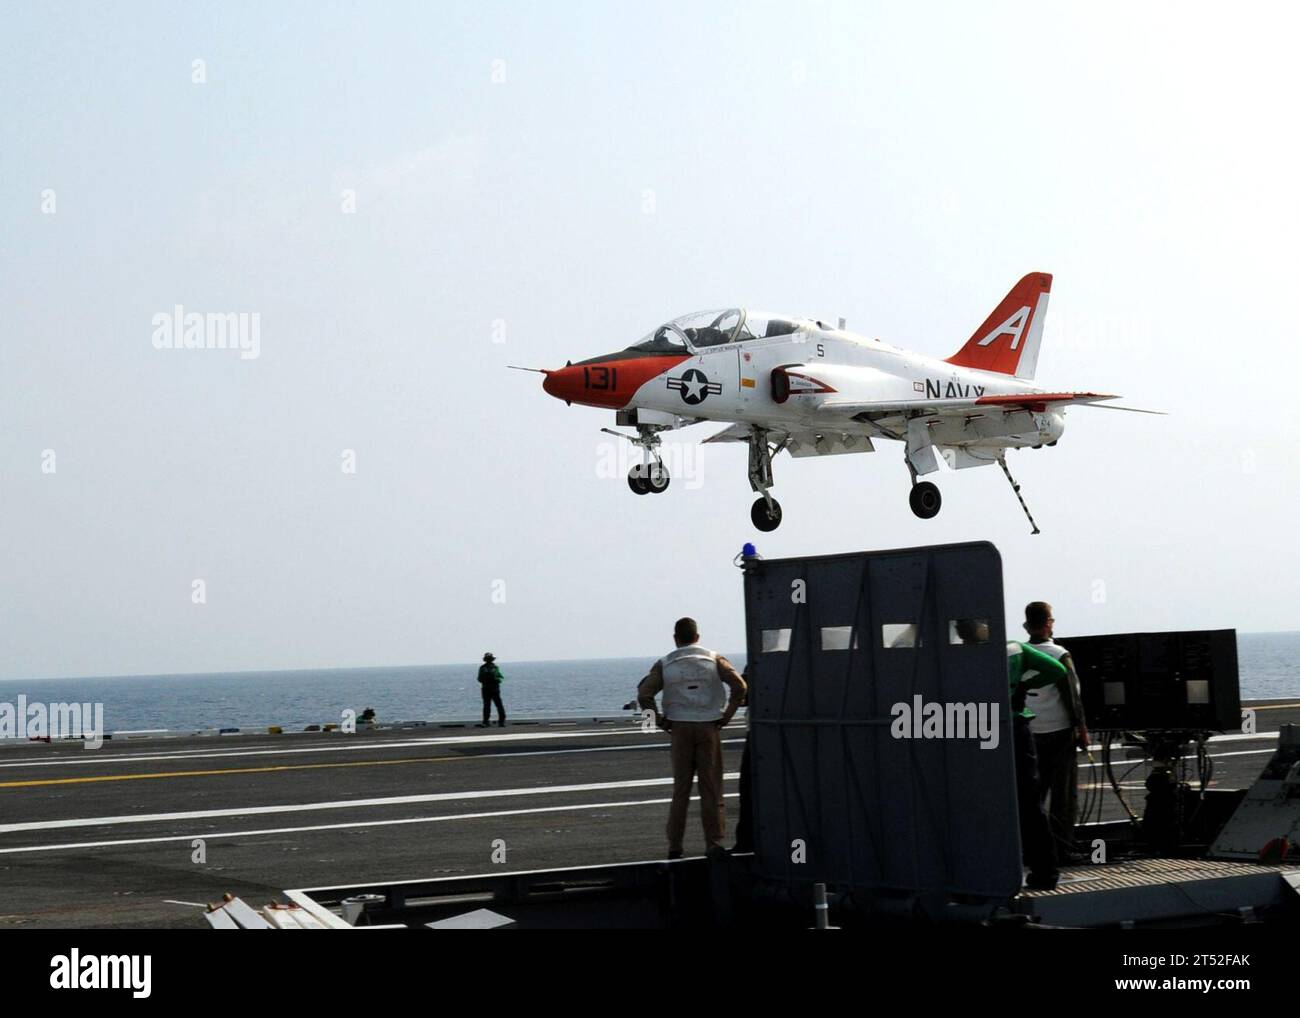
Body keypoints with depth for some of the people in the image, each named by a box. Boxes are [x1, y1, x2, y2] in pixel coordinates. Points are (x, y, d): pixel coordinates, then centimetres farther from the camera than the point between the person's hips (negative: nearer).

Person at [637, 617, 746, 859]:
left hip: (680, 729, 1)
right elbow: (739, 686, -9)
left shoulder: (665, 664, 3)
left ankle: (674, 846, 6)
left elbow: (644, 694, -8)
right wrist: (726, 716, -3)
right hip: (709, 729, -1)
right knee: (711, 787, 4)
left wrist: (661, 721, 0)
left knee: (681, 788, 7)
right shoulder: (714, 659, 3)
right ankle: (714, 842, 2)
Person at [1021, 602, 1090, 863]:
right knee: (1064, 794, 2)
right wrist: (1082, 728, -1)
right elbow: (1072, 696, -11)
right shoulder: (1059, 655, -12)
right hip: (1059, 732, -4)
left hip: (1030, 734, 4)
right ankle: (1062, 849, 2)